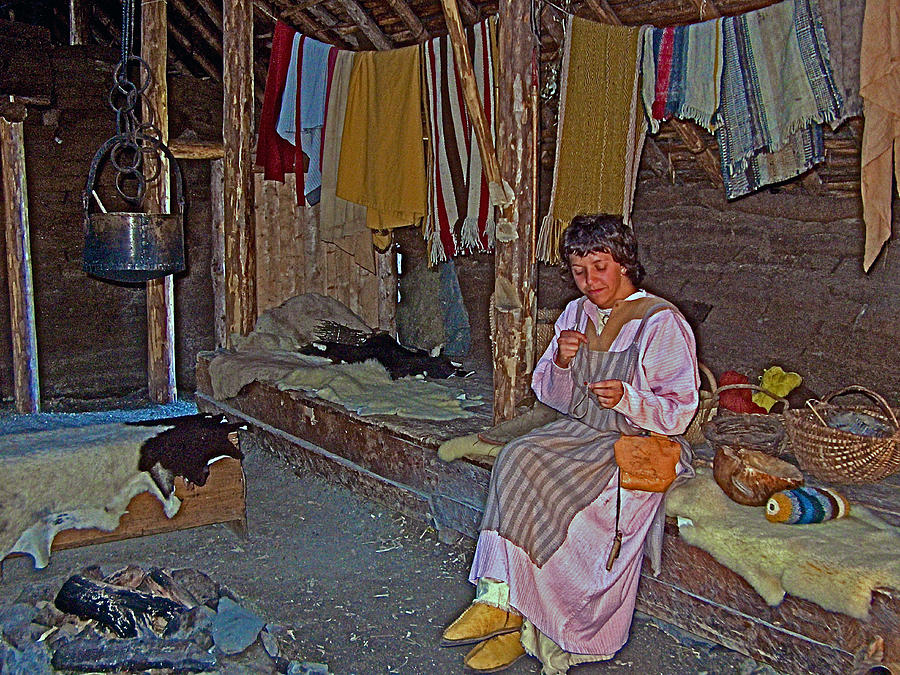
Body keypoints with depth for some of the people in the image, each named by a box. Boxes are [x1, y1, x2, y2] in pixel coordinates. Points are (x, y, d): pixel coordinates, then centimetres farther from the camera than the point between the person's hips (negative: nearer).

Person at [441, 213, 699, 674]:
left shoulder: (662, 323, -8)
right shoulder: (576, 313, 11)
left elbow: (679, 411, -9)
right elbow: (551, 395, 12)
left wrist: (627, 398, -27)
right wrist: (561, 362, -10)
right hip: (581, 431, 6)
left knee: (561, 499, -29)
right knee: (518, 459, -24)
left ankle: (527, 626, -17)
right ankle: (500, 599, -28)